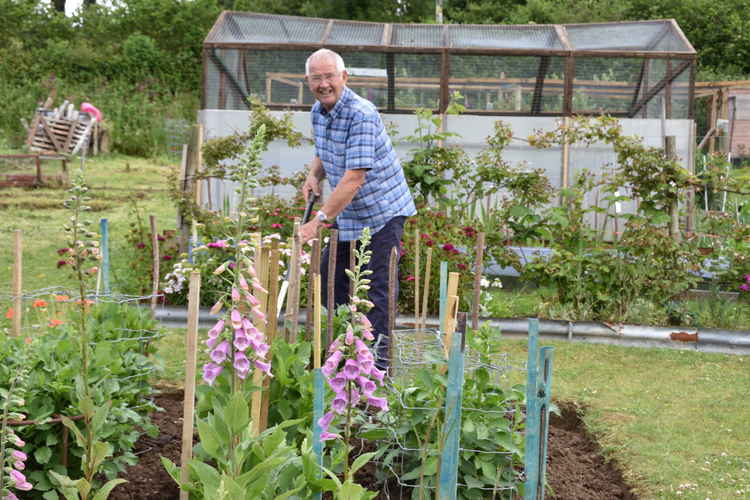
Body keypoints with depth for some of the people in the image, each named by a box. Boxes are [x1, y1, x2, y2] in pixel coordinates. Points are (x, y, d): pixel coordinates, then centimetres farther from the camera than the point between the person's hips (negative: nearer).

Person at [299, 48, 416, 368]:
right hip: (347, 214, 9)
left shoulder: (361, 114, -25)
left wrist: (320, 220, -34)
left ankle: (378, 358, -1)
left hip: (383, 210, -9)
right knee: (329, 279, 14)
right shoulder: (317, 112, 3)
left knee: (377, 285, -9)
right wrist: (313, 176, -2)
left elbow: (355, 177, -31)